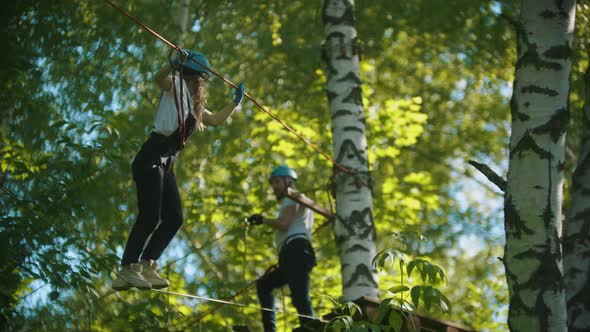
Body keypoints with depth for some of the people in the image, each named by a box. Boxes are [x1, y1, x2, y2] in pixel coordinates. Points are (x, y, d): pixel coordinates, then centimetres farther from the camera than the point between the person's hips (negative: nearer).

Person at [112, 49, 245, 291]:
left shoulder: (193, 105, 24)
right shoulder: (177, 86, -1)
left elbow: (216, 120, 37)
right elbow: (159, 79, -24)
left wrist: (235, 102, 35)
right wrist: (173, 64, -42)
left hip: (166, 164, 9)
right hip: (151, 159, -9)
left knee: (174, 218, 3)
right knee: (149, 216, -16)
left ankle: (147, 266, 5)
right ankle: (127, 270, -18)